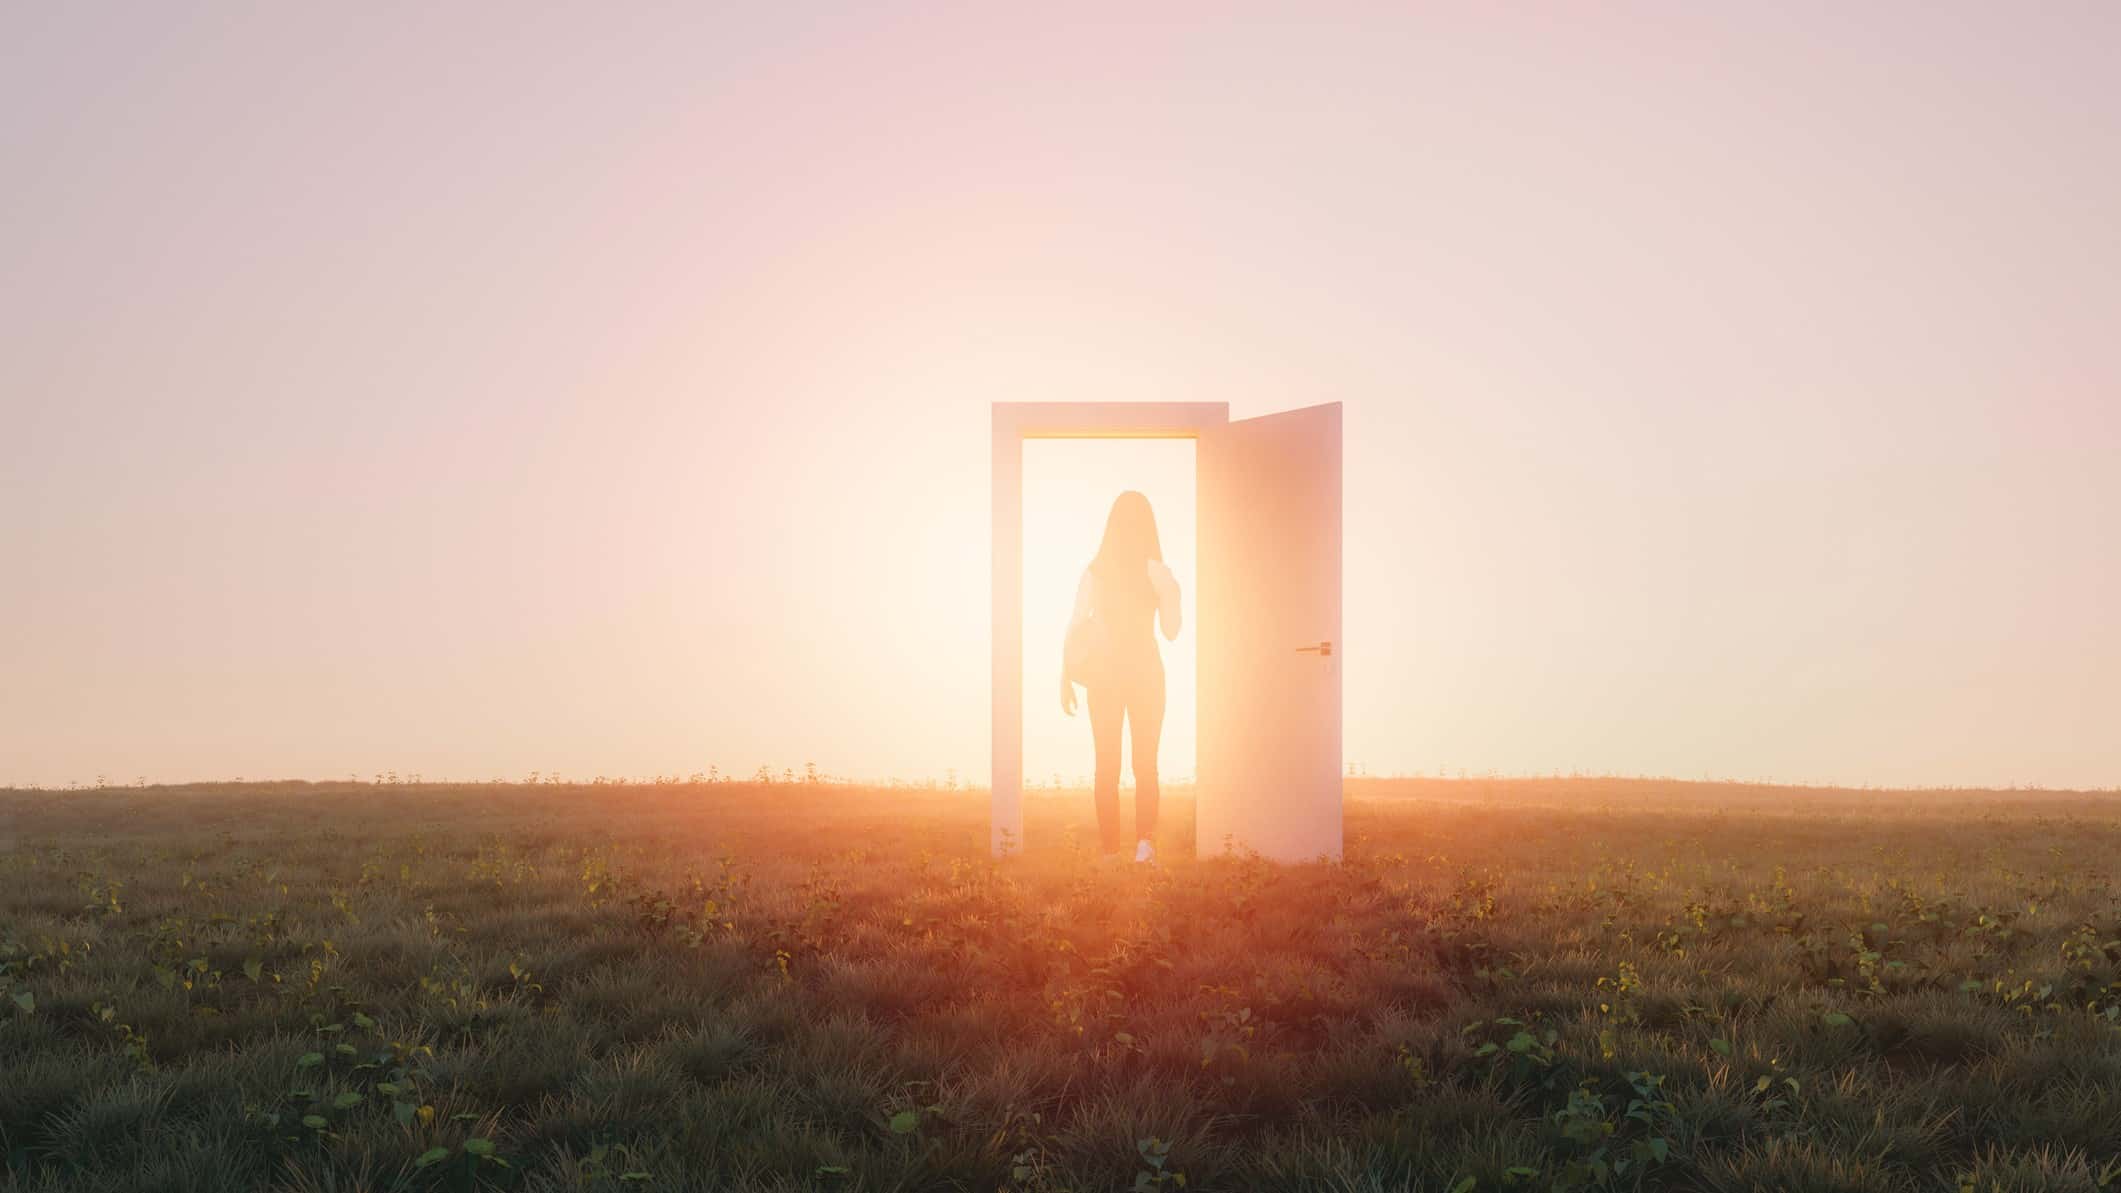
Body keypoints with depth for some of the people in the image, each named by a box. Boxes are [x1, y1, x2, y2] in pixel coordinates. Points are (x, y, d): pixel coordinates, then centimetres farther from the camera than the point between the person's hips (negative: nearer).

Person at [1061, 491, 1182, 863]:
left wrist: (1067, 679, 3)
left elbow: (1075, 627, -4)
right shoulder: (1158, 573, -7)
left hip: (1103, 672, 1)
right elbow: (1171, 631, -2)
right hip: (1145, 671, -1)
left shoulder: (1095, 572, -2)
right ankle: (1145, 836, -17)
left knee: (1106, 764, 10)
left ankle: (1111, 848, 9)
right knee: (1146, 762, 4)